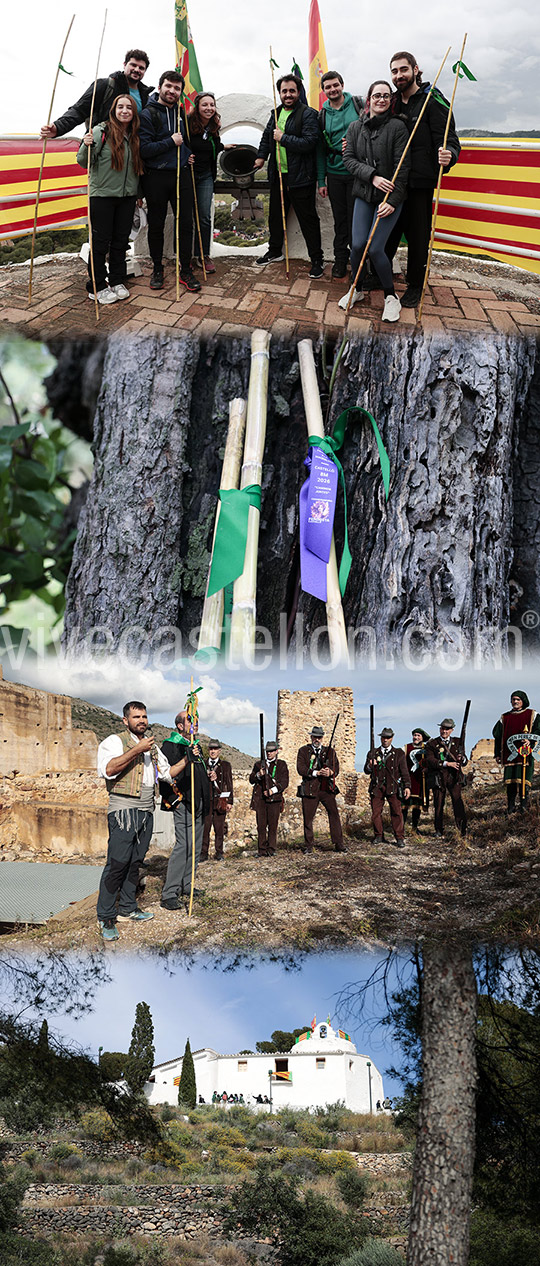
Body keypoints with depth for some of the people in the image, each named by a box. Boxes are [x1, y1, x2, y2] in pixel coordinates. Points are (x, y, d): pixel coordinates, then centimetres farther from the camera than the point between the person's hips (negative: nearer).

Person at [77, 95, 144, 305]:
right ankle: (97, 287, 6)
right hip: (102, 195, -5)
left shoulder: (135, 136, 8)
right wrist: (87, 146, -27)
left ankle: (117, 281, 22)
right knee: (101, 241, -2)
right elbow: (83, 163, -9)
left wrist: (139, 193, 16)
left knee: (121, 240, 10)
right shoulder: (101, 132, -9)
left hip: (128, 196, 5)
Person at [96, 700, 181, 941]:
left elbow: (168, 773, 26)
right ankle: (106, 917, -4)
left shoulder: (152, 746, 19)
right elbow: (107, 769, -22)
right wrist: (137, 750, -23)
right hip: (123, 811, -7)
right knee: (117, 863, -10)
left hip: (146, 812, 7)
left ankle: (128, 907, 21)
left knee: (135, 862, 11)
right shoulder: (115, 741, -4)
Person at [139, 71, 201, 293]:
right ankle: (157, 270, 19)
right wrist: (171, 142, -16)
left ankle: (186, 271, 11)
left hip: (181, 175, 5)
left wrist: (188, 154, 12)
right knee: (156, 226, 6)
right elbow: (143, 149, -16)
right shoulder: (148, 114, -7)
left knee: (186, 224, 3)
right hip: (156, 177, -5)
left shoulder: (181, 113, 12)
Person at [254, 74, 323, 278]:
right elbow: (267, 136, 30)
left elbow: (309, 142, -23)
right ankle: (275, 251, 35)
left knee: (308, 219, -3)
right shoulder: (276, 113, 14)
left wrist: (283, 138, -19)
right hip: (278, 175, 8)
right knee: (275, 215, 18)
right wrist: (261, 156, 17)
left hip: (300, 177, -7)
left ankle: (316, 259, 4)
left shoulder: (308, 114, -11)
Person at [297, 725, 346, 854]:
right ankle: (308, 846, 13)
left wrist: (330, 772, -16)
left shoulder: (330, 751, 13)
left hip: (327, 789, 1)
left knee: (334, 814, -5)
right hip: (310, 789, -1)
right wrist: (317, 773, -15)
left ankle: (339, 844, 1)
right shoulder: (303, 751, 7)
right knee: (307, 818, 2)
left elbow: (336, 768, 8)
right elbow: (301, 769, -5)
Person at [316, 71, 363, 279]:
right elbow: (320, 150, 11)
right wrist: (321, 180, 7)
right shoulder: (323, 115, 9)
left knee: (356, 218, -2)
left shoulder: (358, 105, 0)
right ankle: (340, 259, 21)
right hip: (335, 174, 3)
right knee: (340, 219, 9)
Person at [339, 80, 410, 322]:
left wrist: (393, 200, -16)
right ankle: (356, 289, 19)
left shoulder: (397, 126, -5)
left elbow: (402, 166, -9)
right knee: (358, 245, -5)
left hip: (389, 197, -3)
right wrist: (372, 176, -16)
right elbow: (349, 159, 0)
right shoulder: (355, 128, 7)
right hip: (363, 195, 4)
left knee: (375, 248, -11)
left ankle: (391, 297, 7)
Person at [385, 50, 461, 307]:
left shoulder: (432, 101, -6)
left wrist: (448, 155, -36)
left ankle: (415, 286, 14)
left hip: (419, 182, -5)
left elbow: (450, 140, -13)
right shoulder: (393, 103, 12)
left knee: (417, 235, 2)